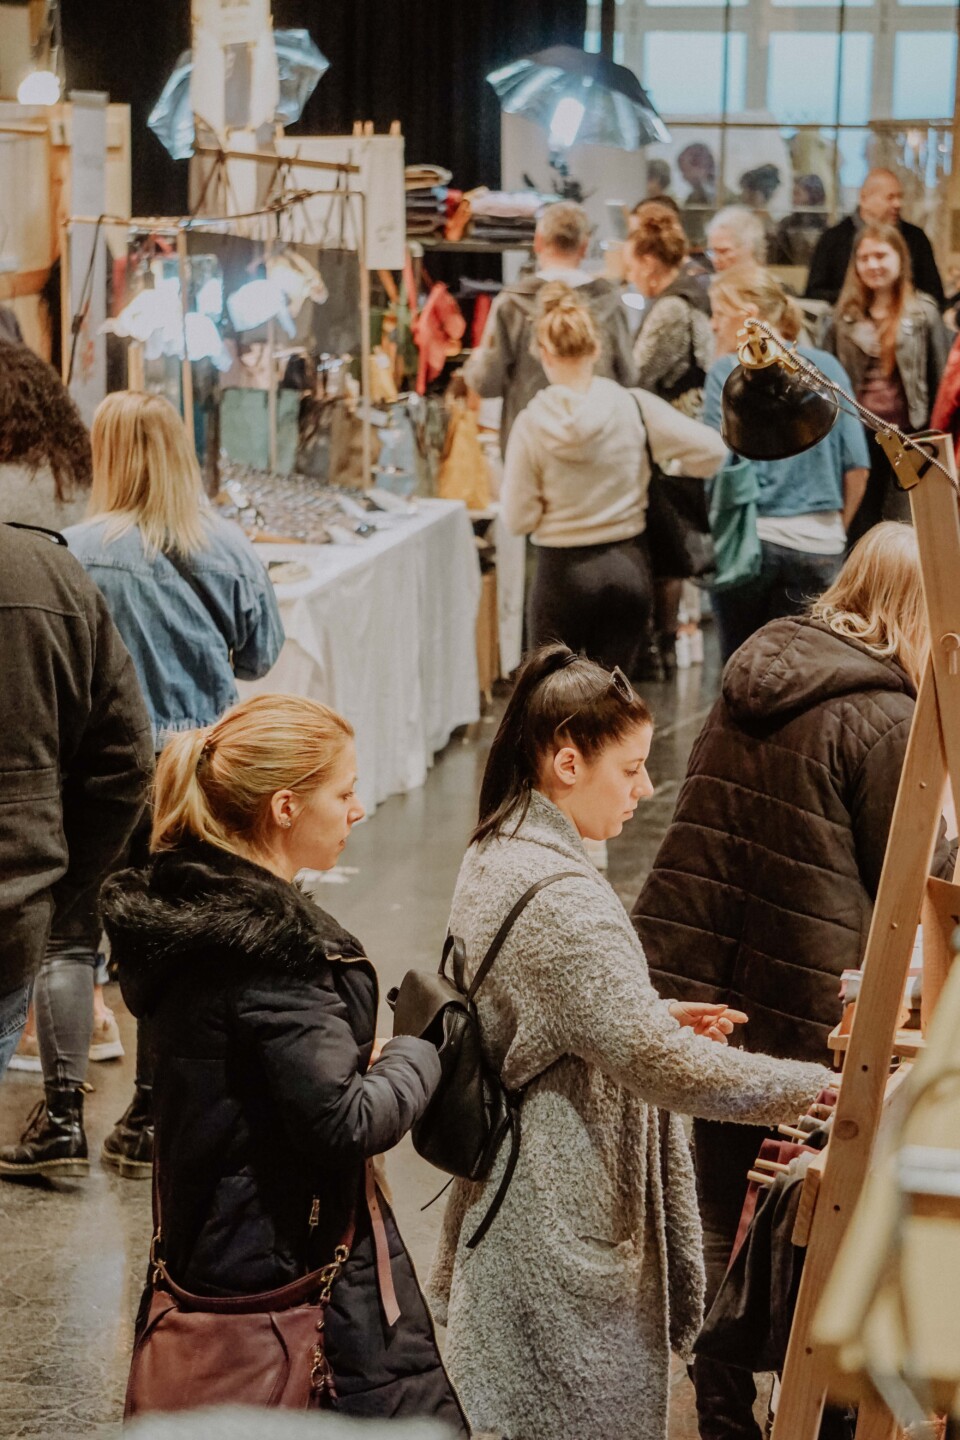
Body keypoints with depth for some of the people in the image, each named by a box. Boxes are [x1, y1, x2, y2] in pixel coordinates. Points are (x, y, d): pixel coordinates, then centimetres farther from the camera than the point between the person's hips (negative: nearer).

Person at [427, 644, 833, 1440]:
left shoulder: (496, 857, 7)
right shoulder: (560, 899, -24)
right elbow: (660, 1064, -28)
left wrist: (656, 1017, 7)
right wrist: (821, 1088, -22)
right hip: (566, 1230, -10)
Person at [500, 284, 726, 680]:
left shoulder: (531, 425, -12)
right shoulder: (635, 408, -9)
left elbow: (518, 519, -8)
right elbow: (712, 452, -7)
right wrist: (664, 469, 11)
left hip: (562, 572, -2)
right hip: (627, 566, 2)